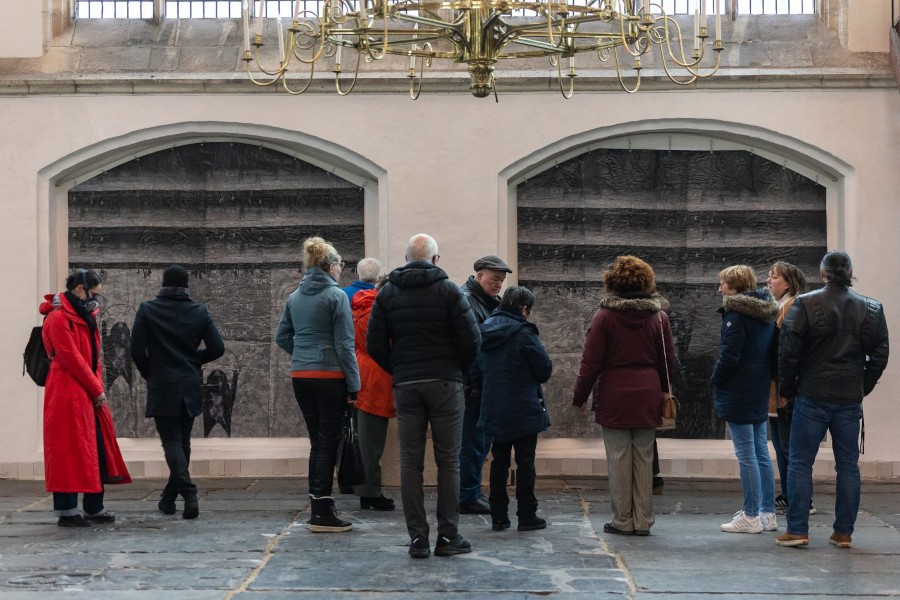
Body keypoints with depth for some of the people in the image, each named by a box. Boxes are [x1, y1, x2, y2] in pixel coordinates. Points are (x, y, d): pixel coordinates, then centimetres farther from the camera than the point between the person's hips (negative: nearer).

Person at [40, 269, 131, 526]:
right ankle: (67, 512, -3)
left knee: (97, 448, 10)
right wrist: (97, 390, -11)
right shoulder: (58, 318, -12)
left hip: (89, 395, 10)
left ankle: (94, 508, 17)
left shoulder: (84, 317, 19)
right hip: (68, 394, -10)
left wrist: (98, 387, 6)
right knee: (69, 450, -7)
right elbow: (71, 359, -16)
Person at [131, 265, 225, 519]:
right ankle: (169, 498, 22)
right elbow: (217, 348, -1)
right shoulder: (199, 312, 0)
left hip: (162, 387, -3)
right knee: (182, 441, 14)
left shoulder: (147, 310, -6)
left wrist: (149, 374, 8)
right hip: (190, 388, 3)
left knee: (172, 442, -4)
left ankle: (189, 494, -23)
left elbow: (137, 350, -9)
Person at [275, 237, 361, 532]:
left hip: (300, 375, 6)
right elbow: (344, 344, -12)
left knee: (317, 442, 14)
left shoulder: (295, 297, 10)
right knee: (328, 443, -1)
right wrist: (353, 385, -10)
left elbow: (281, 336, 14)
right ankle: (322, 513, -1)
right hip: (330, 376, -6)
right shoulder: (336, 296, -10)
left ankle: (317, 507, 17)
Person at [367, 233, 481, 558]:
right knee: (448, 460, 3)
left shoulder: (387, 294, 7)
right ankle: (447, 536, 3)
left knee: (410, 462, 5)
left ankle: (417, 537, 3)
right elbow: (471, 339, -8)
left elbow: (374, 344, 3)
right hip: (445, 383, -2)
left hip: (405, 385, 2)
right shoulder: (449, 291, -2)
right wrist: (460, 370, 9)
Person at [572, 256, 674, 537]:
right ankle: (643, 520, 10)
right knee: (644, 458, 8)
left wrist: (580, 396, 3)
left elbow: (591, 362, -6)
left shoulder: (604, 316, -6)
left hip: (614, 398, -3)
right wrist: (664, 391, 23)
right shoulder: (659, 317, 4)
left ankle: (622, 520, 5)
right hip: (648, 398, 3)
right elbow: (668, 360, 9)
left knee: (619, 459, 1)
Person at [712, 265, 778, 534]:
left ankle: (751, 516, -3)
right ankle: (767, 513, 16)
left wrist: (716, 379, -5)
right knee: (761, 452, 13)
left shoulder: (736, 313, -14)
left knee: (746, 455, -5)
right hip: (761, 392, 9)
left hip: (738, 395, -9)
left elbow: (729, 355, -19)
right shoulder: (767, 312, 13)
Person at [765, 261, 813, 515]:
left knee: (790, 448, -5)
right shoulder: (777, 307, 17)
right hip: (775, 391, 10)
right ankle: (787, 497, 21)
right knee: (781, 447, 14)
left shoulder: (794, 308, -14)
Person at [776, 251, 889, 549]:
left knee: (800, 463, 2)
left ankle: (797, 530, 0)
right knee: (848, 465, 9)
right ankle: (844, 532, 11)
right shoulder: (870, 309, 4)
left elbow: (789, 351, -7)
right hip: (850, 399, 3)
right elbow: (879, 354, 6)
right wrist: (863, 388, 15)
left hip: (812, 396, -3)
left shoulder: (805, 304, -7)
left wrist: (787, 387, 5)